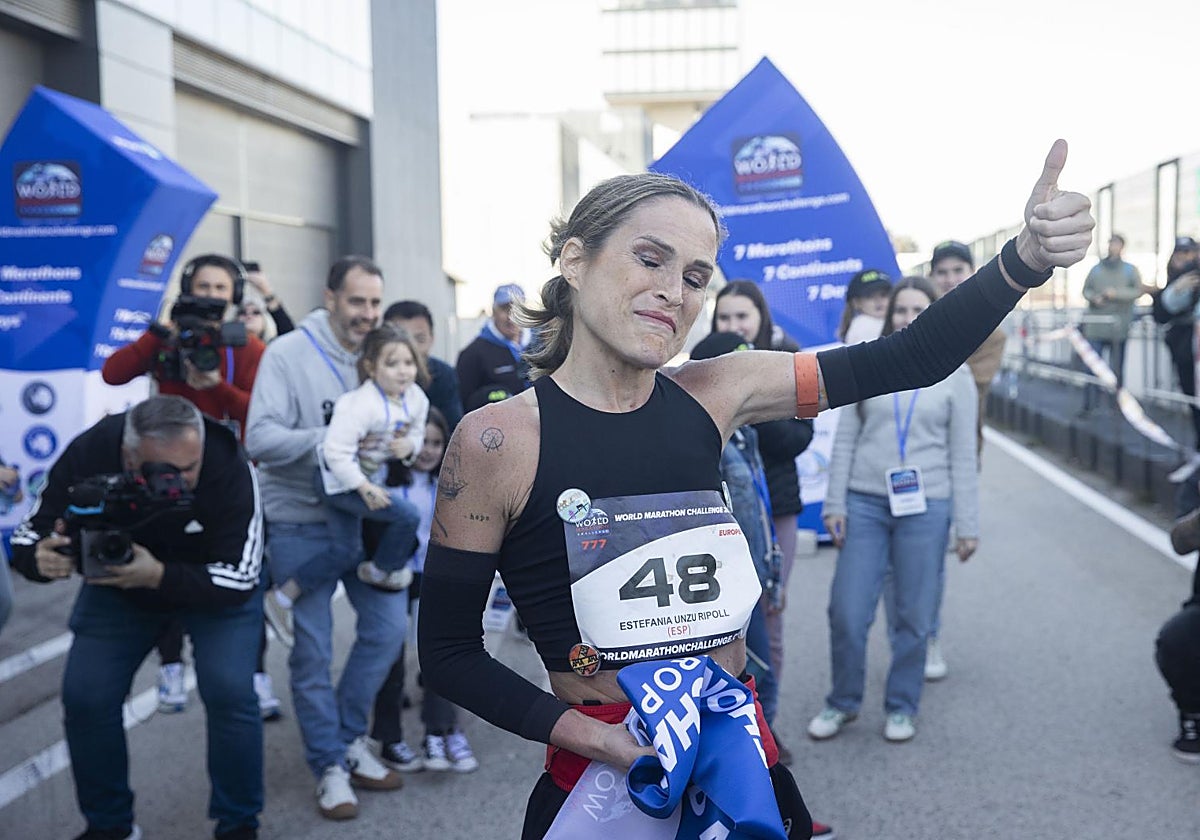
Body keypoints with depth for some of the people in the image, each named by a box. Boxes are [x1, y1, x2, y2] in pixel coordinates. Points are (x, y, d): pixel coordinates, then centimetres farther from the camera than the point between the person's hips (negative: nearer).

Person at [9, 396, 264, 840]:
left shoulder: (230, 469, -35)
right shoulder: (87, 456, -29)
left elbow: (236, 578, -30)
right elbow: (29, 535, -17)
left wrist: (159, 576, -46)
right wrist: (41, 558, -41)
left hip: (215, 584, -2)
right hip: (117, 586, 2)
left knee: (230, 692, -20)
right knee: (84, 697, -8)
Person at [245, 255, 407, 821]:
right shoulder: (288, 354, -13)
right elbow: (260, 438, -20)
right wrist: (333, 439, -31)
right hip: (300, 525, -5)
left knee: (389, 625, 6)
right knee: (313, 648, 3)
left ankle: (349, 737, 27)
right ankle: (329, 765, 20)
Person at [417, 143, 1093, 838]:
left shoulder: (712, 394, -3)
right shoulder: (495, 441, -13)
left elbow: (907, 361, -4)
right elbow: (449, 652, -7)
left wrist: (1028, 257, -18)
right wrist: (584, 732, -20)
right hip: (603, 779, -3)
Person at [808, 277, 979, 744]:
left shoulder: (954, 375, 4)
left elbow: (963, 456, 4)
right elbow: (845, 440, 7)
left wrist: (967, 525, 1)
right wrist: (835, 504, 1)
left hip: (925, 507, -1)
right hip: (865, 502, 1)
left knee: (912, 616, 6)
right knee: (846, 611, 1)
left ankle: (901, 708, 23)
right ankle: (843, 702, 21)